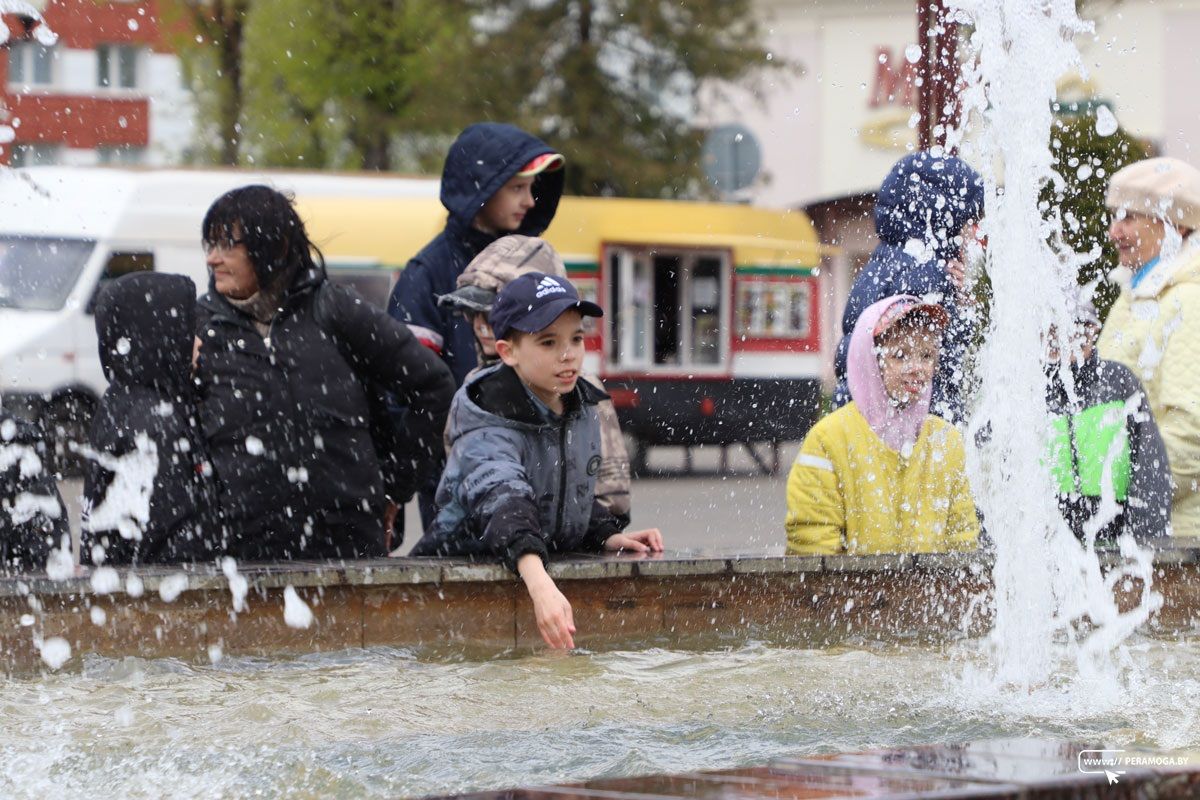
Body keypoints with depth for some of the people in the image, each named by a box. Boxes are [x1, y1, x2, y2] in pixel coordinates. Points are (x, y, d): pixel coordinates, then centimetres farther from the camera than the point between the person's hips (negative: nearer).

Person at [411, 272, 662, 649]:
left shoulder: (582, 411, 7)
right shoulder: (489, 429, -20)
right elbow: (501, 498, -40)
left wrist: (609, 537, 4)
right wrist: (539, 584, -57)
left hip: (552, 570, 7)